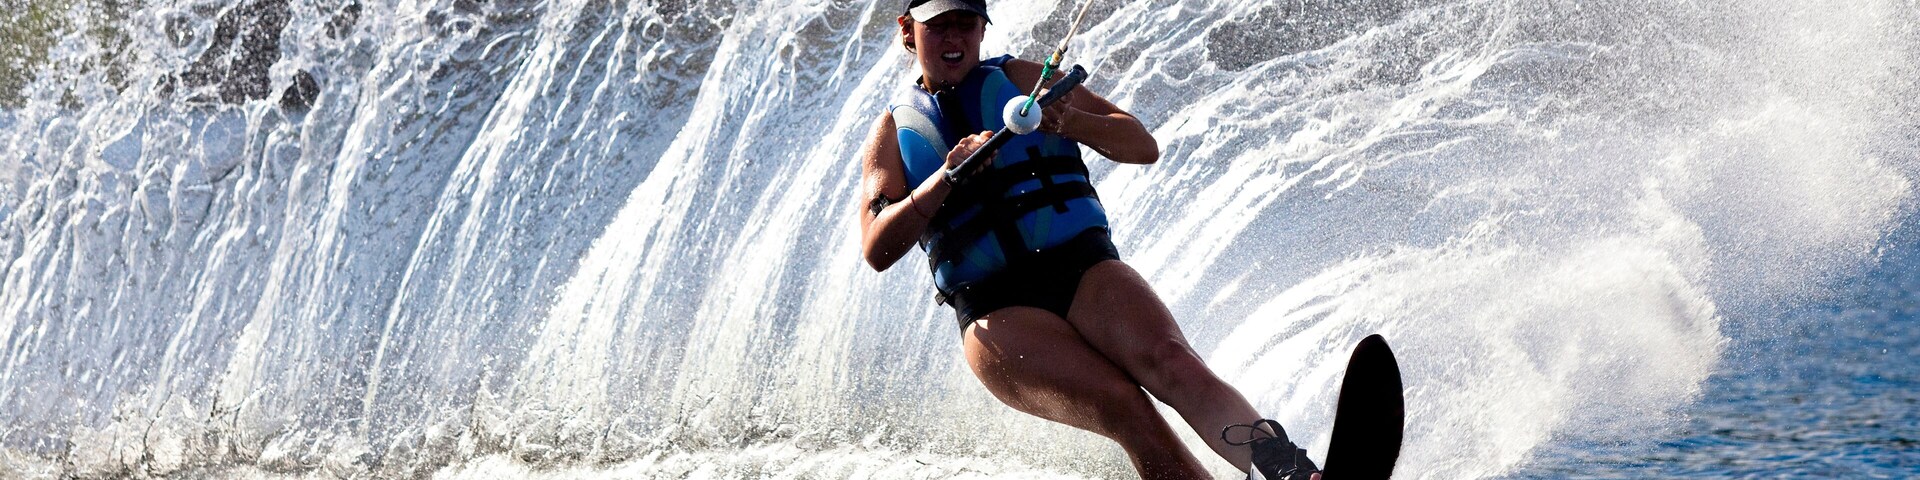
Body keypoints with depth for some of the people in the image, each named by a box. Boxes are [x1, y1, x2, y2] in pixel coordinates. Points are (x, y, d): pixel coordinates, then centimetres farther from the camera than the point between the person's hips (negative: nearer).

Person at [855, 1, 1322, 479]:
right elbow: (877, 250, 0)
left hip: (1085, 268, 1)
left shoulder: (1022, 79, 17)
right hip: (996, 311, -1)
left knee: (1171, 364, -31)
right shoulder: (894, 131, 15)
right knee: (1123, 407, -29)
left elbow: (1144, 147, 10)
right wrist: (948, 176, -13)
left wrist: (1071, 121, -10)